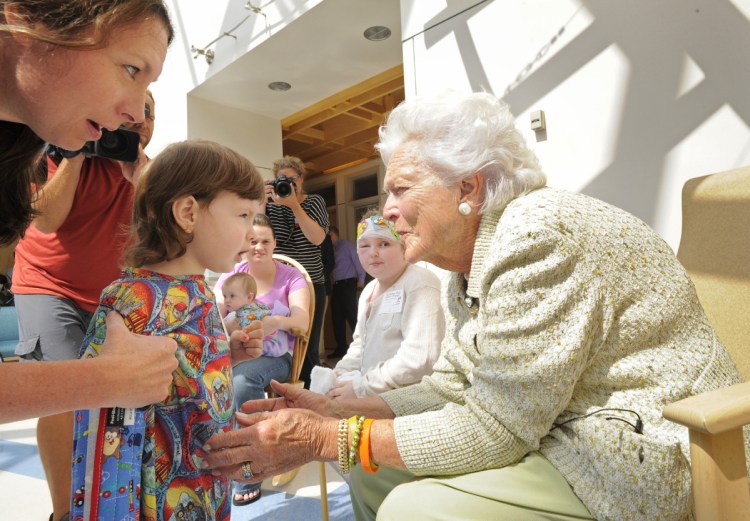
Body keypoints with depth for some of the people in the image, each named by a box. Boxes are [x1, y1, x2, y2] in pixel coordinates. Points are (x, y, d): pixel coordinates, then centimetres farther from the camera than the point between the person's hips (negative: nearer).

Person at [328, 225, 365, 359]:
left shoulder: (346, 245, -1)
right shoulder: (331, 249, 16)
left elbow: (357, 260, -7)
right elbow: (330, 266, 15)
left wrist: (361, 279, -11)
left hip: (348, 283, -7)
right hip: (336, 285, 7)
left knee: (352, 316, -9)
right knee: (337, 317, 7)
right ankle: (341, 348, 15)